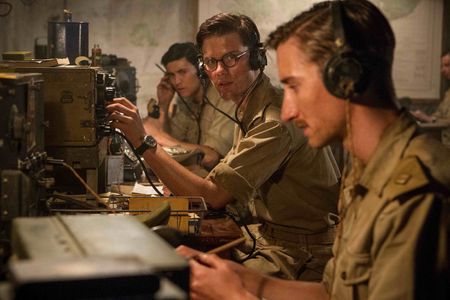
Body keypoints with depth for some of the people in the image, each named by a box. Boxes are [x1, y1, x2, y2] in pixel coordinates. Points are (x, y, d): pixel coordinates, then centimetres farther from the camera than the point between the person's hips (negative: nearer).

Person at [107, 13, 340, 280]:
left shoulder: (276, 122, -23)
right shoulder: (249, 109, 9)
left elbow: (213, 195, -24)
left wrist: (143, 141, -24)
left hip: (302, 255, -9)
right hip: (266, 236, 9)